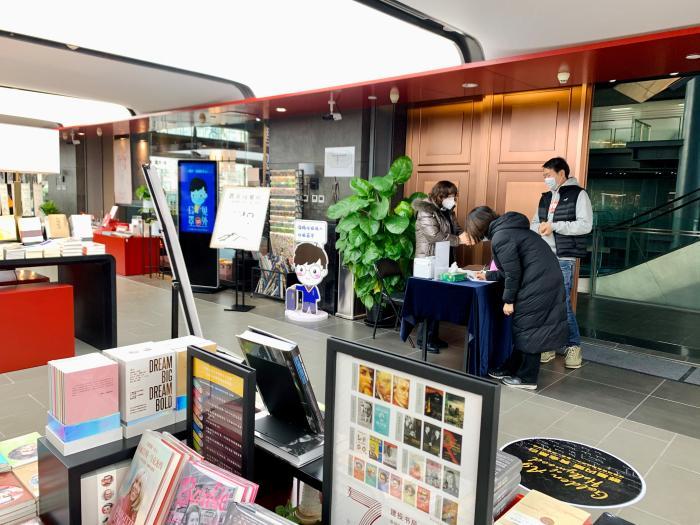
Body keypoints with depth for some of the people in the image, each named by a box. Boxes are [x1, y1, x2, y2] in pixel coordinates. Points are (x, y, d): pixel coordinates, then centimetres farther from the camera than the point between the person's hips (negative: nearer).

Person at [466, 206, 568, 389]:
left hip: (537, 286, -10)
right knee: (522, 326, 16)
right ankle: (511, 369, 27)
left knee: (528, 329, 1)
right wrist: (489, 275, 32)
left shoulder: (500, 237, -15)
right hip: (546, 281, 10)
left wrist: (509, 300, -7)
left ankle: (527, 378, 12)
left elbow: (513, 271, -16)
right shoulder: (507, 229, 16)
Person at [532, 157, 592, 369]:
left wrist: (554, 226, -18)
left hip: (563, 259, -6)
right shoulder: (545, 197, 17)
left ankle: (573, 345, 11)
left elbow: (586, 225, -13)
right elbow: (534, 223, 17)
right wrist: (539, 227, -6)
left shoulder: (578, 194, -3)